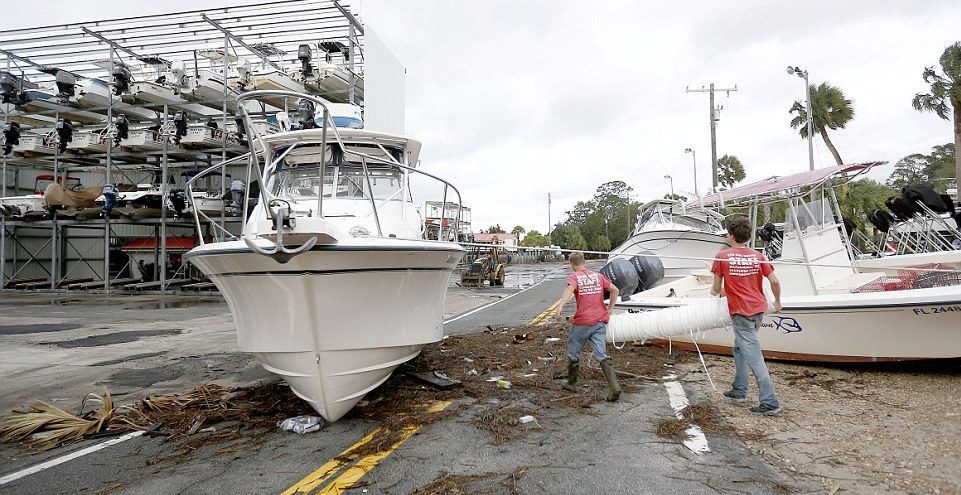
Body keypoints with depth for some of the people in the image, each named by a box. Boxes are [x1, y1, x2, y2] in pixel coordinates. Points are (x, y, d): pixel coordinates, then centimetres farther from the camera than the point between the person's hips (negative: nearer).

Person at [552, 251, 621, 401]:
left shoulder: (574, 277, -4)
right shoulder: (598, 276, 12)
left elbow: (569, 289, -25)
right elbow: (615, 290, 13)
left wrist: (559, 307, -38)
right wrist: (609, 309, 18)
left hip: (582, 322, -4)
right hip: (600, 321, 4)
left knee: (573, 352, 15)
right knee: (602, 354, 3)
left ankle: (571, 383, 28)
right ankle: (614, 386, -12)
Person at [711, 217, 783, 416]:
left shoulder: (723, 256, -7)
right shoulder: (757, 256, 4)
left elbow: (717, 289, -2)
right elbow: (774, 281, 0)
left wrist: (715, 292, 21)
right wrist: (777, 302, 17)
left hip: (741, 312, -6)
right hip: (759, 309, 6)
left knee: (754, 357, -4)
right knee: (740, 348, 21)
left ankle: (770, 403, -4)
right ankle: (739, 391, 30)